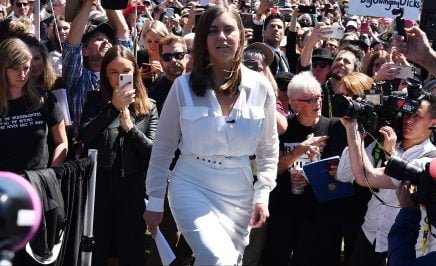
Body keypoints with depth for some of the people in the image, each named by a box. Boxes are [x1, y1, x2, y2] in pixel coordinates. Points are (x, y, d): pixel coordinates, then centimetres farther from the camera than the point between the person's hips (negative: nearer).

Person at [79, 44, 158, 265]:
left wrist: (129, 126, -13)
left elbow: (153, 151, -1)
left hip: (133, 187, 0)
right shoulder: (95, 100, 7)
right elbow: (84, 136, -9)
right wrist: (114, 107, -13)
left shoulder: (149, 108, 7)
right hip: (99, 185, 0)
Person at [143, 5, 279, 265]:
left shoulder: (260, 86, -1)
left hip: (239, 192, 3)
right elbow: (163, 147, 1)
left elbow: (269, 147, 8)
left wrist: (262, 195, 0)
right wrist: (155, 202, 2)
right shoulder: (184, 86, -6)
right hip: (193, 187, -3)